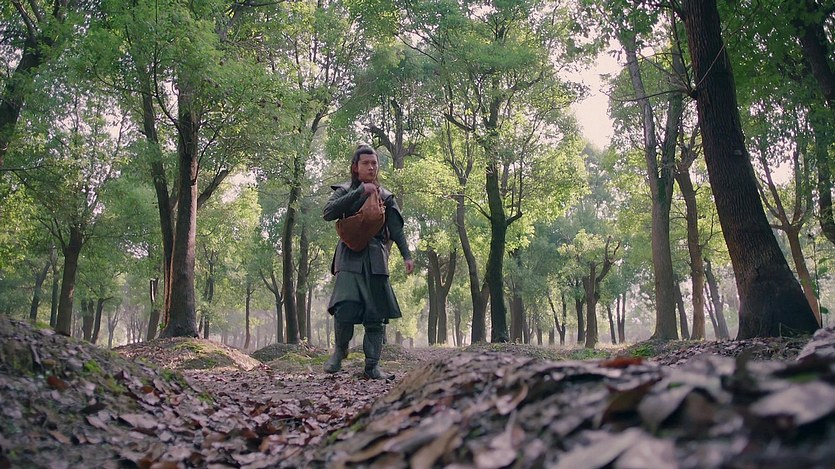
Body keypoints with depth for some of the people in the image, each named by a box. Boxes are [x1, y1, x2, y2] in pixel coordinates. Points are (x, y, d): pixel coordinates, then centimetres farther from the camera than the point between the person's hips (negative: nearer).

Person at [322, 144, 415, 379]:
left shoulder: (385, 196, 15)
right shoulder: (344, 191, 9)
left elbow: (396, 229, 9)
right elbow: (328, 213, -10)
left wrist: (406, 255, -5)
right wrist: (360, 192, -12)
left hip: (376, 260, 2)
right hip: (350, 258, -2)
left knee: (376, 315, 0)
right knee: (345, 307, -18)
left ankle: (372, 365, 8)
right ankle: (340, 350, 9)